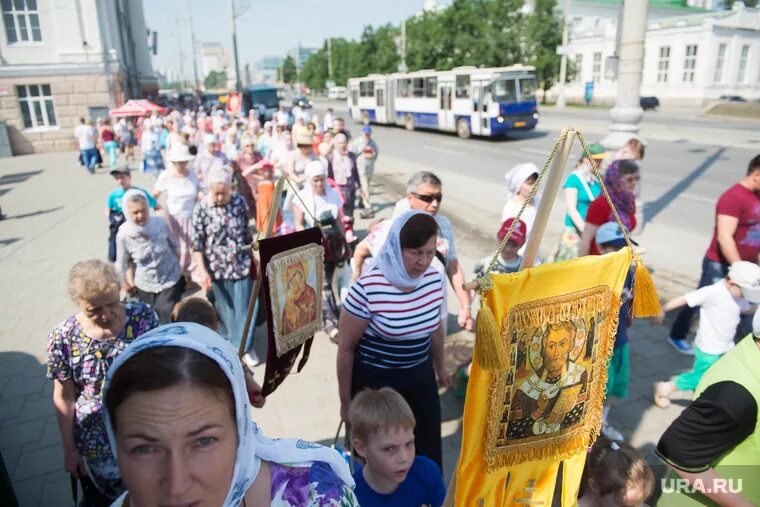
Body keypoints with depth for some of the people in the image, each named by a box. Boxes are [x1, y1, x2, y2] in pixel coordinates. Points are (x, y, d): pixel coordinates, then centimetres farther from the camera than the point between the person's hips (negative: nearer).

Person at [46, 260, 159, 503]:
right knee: (106, 499, 23)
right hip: (98, 446, -1)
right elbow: (64, 397, -6)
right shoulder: (63, 337, -18)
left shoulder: (143, 315, -16)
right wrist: (69, 448, 1)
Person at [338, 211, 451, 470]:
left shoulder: (435, 279, -8)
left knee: (429, 453, 14)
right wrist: (346, 401, -5)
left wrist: (440, 366, 24)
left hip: (421, 377, 5)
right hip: (375, 381, -4)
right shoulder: (367, 288, -24)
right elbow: (346, 347, -13)